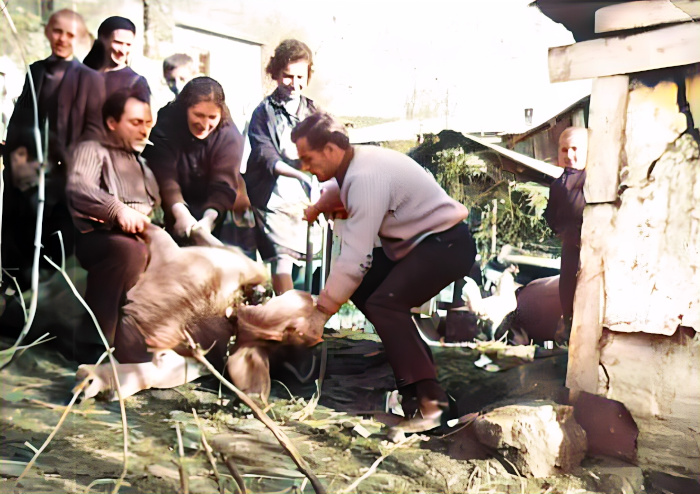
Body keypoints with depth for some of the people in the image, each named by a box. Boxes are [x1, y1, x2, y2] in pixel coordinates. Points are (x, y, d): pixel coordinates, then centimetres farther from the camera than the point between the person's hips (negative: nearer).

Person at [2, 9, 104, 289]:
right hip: (25, 169, 5)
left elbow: (94, 129, -6)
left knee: (55, 245, 1)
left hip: (62, 174, -5)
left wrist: (66, 163, -14)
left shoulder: (89, 78, 0)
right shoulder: (35, 70, 16)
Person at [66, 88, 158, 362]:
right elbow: (78, 188, -10)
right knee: (130, 249, -38)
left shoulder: (144, 163, 30)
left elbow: (160, 206, 21)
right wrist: (118, 209, -24)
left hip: (143, 237, 6)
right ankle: (94, 343, -33)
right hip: (98, 237, -5)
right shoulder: (92, 150, 10)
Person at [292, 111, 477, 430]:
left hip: (445, 245, -10)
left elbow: (355, 256, -30)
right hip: (414, 242, 10)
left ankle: (429, 400, -22)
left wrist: (321, 311, -25)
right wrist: (318, 206, 29)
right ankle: (415, 358, 14)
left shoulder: (366, 177, -26)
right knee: (361, 287, 5)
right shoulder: (354, 163, 4)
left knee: (383, 303, -25)